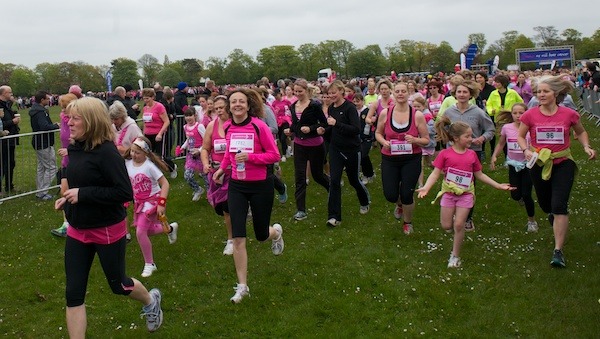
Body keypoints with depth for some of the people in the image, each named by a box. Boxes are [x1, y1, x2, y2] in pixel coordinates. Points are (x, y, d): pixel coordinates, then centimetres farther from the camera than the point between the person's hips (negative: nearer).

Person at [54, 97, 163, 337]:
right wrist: (68, 197, 0)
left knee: (118, 284, 15)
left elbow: (124, 193, -26)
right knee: (73, 293, 3)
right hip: (78, 230, 7)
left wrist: (82, 194, -25)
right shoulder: (76, 148, 1)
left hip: (108, 229, -6)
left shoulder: (106, 151, -22)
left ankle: (151, 301, 47)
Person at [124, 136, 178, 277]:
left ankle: (149, 264, 3)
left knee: (140, 232, -16)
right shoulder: (127, 164, -5)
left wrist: (161, 204, -25)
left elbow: (165, 184, -20)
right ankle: (170, 228, 48)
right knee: (147, 230, 17)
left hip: (152, 200, -7)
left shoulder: (149, 166, -22)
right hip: (139, 202, 7)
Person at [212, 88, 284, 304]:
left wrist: (249, 157, -23)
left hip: (261, 185, -3)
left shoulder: (258, 126, -15)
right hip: (237, 185, 3)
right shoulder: (228, 128, 0)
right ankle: (242, 286, 7)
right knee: (238, 237, -5)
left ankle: (276, 232, 50)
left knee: (261, 235, 11)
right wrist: (222, 168, 9)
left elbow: (274, 155, -12)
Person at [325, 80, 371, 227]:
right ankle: (334, 216, -2)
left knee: (353, 179, 12)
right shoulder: (331, 108, 3)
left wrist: (336, 123, -30)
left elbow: (356, 129, -25)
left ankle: (365, 201, 44)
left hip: (351, 149, -5)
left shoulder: (350, 108, -16)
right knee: (334, 181, -6)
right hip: (335, 149, 5)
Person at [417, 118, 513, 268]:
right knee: (446, 226, 1)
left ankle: (455, 256, 12)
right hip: (448, 192, -1)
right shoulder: (445, 154, -9)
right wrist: (426, 188, -28)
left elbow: (480, 175, 9)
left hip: (465, 194, 1)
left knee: (459, 225, -3)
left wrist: (498, 185, 6)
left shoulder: (472, 154, 0)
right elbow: (435, 173, -11)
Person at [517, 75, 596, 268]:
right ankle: (553, 215, 59)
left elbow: (581, 132, 10)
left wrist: (586, 147, -7)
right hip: (539, 164, 2)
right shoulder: (530, 115, -8)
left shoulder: (569, 114, -8)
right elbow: (520, 136, 4)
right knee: (545, 205, 18)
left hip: (563, 164, -2)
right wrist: (526, 150, -15)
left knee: (559, 205, -14)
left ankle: (558, 251, -8)